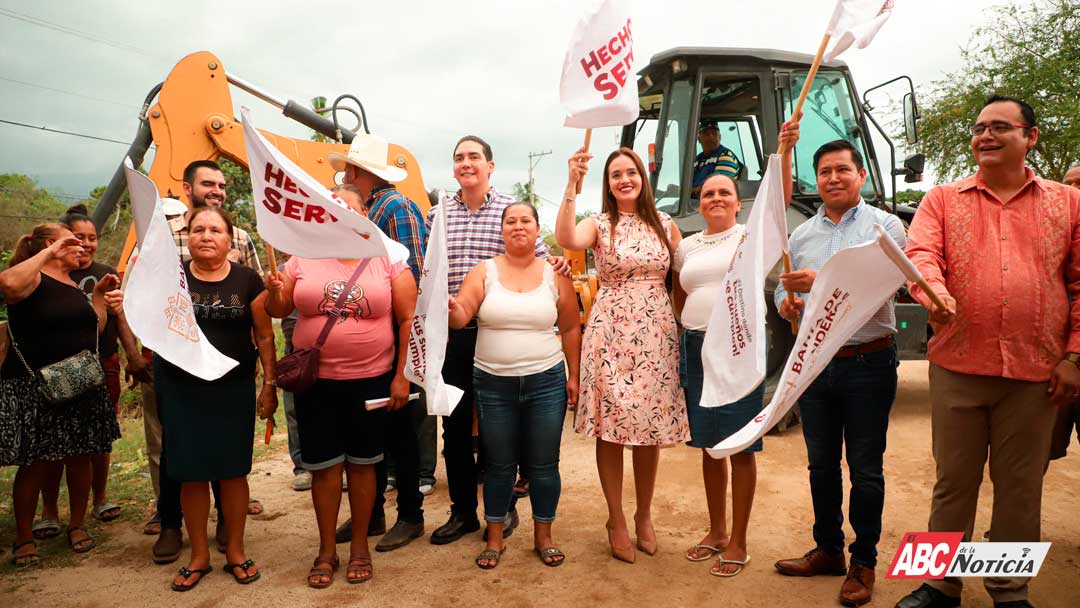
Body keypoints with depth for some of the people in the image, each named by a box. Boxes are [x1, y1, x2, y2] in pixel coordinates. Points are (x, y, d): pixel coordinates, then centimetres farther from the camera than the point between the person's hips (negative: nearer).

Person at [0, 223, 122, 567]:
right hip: (33, 389, -6)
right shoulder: (33, 280, -9)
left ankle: (78, 524, 26)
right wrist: (48, 254, -25)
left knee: (80, 458, 10)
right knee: (36, 464, 1)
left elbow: (94, 330, 17)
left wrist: (99, 295, 10)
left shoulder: (74, 285, 14)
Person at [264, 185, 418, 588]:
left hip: (371, 381, -1)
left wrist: (401, 376, -7)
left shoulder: (389, 260, -3)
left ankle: (359, 546, 27)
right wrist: (274, 292, -12)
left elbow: (408, 320, -4)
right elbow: (277, 311, 12)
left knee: (362, 463, 10)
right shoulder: (304, 259, 4)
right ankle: (326, 550, 26)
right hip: (315, 382, 2)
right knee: (324, 465, 9)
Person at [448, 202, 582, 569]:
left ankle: (543, 536, 27)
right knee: (499, 465, 10)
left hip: (546, 382, 0)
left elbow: (571, 328, 6)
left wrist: (573, 376, 3)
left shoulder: (555, 275, 2)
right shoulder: (485, 272, 1)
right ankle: (495, 539, 26)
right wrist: (449, 307, -34)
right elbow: (460, 316, -11)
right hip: (493, 384, 0)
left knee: (543, 465, 9)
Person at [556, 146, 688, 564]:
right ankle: (616, 521, 20)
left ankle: (644, 516, 29)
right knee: (611, 429, 2)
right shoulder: (600, 225, 1)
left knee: (651, 429, 9)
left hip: (656, 337, 2)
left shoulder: (665, 225, 9)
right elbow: (566, 238, -22)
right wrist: (572, 185, -26)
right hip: (610, 335, -2)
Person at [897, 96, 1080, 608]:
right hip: (958, 366, 0)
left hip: (1036, 373, 1)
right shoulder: (943, 200, 6)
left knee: (1020, 486, 12)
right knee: (954, 480, 9)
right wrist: (934, 292, -31)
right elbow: (920, 254, -9)